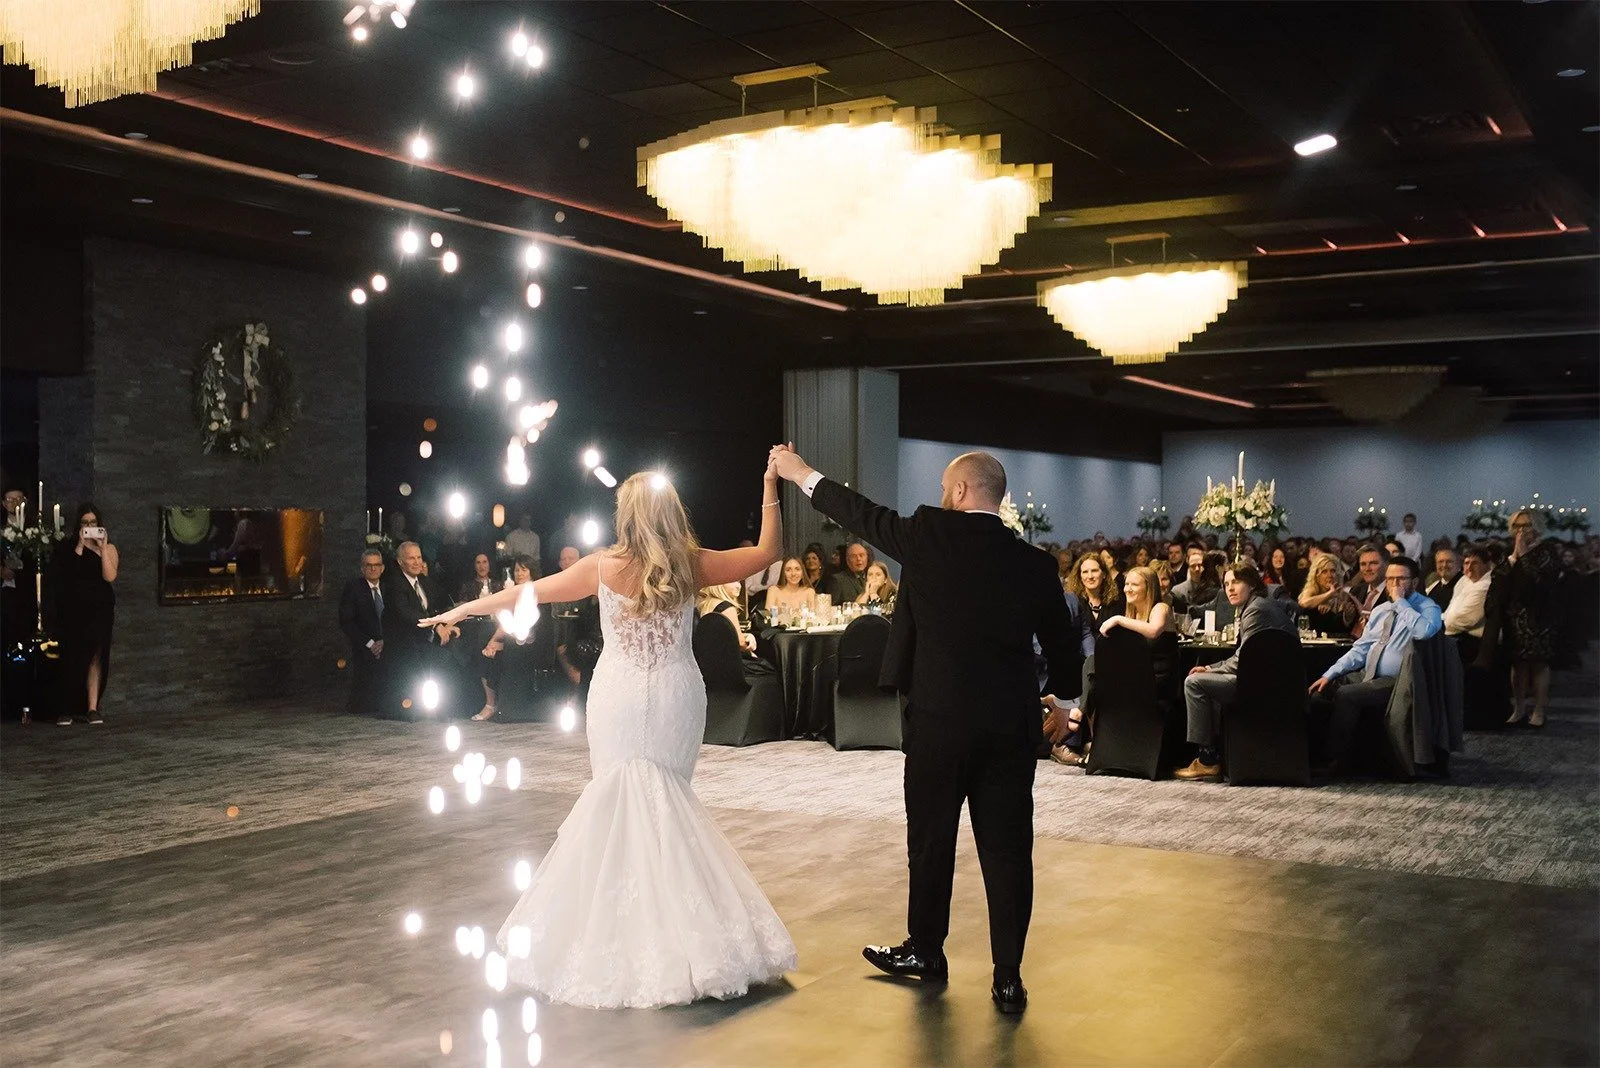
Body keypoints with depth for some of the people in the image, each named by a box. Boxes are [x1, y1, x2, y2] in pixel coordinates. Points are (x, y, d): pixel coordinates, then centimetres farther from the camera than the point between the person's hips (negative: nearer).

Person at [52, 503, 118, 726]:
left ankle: (92, 708, -2)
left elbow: (109, 576, -7)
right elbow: (68, 574, -11)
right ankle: (67, 709, -4)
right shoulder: (67, 548, 7)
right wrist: (80, 546, -11)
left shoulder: (109, 548, 9)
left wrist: (102, 548, -9)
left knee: (96, 657, -2)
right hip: (73, 611, -1)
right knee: (73, 658, -7)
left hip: (100, 609, 1)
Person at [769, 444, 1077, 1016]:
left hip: (939, 718, -2)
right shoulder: (1035, 563, 3)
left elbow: (862, 514, 7)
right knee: (1007, 848, 6)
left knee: (931, 839, 13)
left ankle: (926, 951, 29)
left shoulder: (928, 534, -6)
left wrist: (801, 473, 21)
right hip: (1013, 723, 3)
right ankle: (1008, 977, 10)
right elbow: (1063, 646, 12)